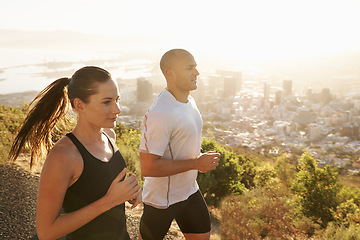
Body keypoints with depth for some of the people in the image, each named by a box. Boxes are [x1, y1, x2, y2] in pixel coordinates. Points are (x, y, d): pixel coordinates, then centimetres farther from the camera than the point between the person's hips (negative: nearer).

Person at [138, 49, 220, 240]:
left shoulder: (189, 101, 2)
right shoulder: (160, 114, -29)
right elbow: (148, 167, -32)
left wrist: (200, 156, 1)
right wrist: (195, 163, -27)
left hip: (189, 191, 8)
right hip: (162, 198, -8)